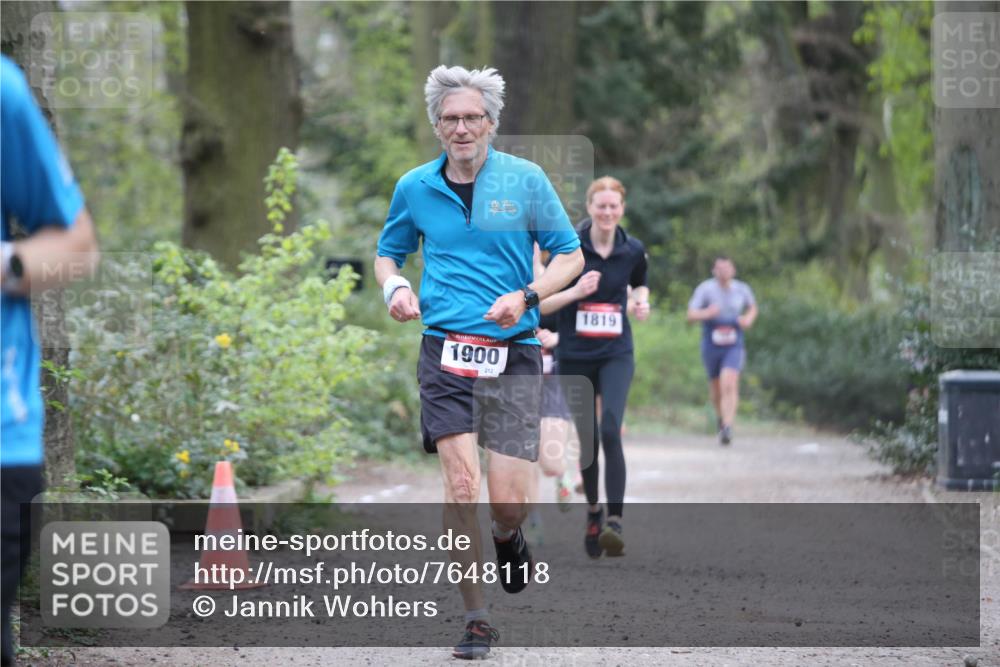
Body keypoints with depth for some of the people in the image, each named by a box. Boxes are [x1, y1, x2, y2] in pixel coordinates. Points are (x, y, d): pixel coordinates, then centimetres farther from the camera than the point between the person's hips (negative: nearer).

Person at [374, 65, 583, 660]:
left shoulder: (525, 179, 1)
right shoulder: (415, 188, 7)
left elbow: (570, 255, 6)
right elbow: (388, 253, 22)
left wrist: (526, 296, -11)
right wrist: (395, 287, 0)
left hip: (514, 354, -1)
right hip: (445, 353, 1)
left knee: (508, 500, -5)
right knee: (461, 484, -11)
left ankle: (509, 540, 33)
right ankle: (477, 621, -2)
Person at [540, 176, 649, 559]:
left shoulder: (633, 250, 0)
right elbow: (542, 303, -6)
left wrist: (641, 302, -1)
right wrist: (575, 291, -23)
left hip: (616, 354, 0)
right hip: (575, 356, 0)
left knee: (610, 431, -20)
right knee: (586, 440, 7)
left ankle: (615, 522, -23)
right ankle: (593, 512, 32)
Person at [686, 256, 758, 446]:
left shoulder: (742, 289, 0)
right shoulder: (705, 289, -8)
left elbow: (753, 307, 20)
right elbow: (691, 315, -14)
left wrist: (748, 319, -2)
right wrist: (707, 313, -34)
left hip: (734, 346, -1)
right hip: (711, 346, 1)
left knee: (729, 384, -21)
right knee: (716, 388, 14)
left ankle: (727, 427, -28)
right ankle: (720, 415, 45)